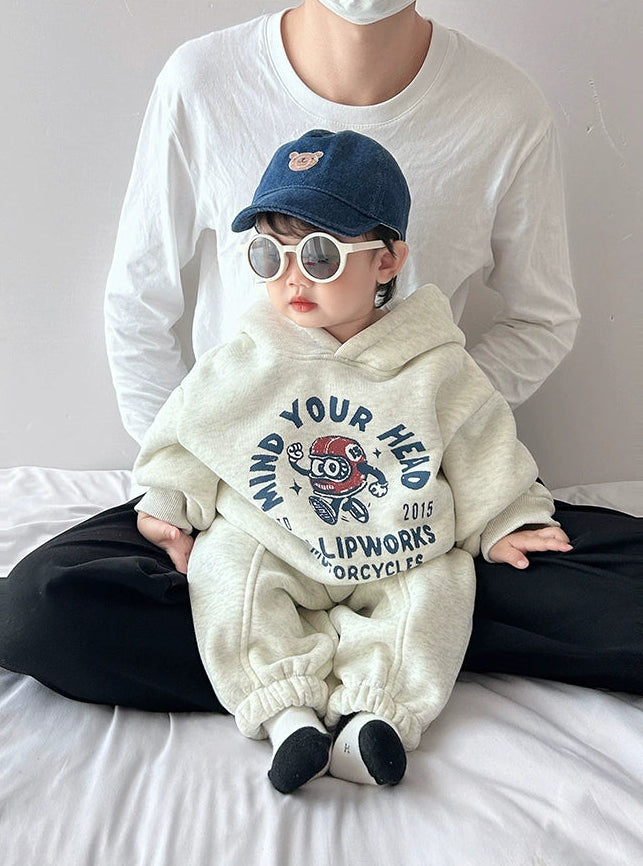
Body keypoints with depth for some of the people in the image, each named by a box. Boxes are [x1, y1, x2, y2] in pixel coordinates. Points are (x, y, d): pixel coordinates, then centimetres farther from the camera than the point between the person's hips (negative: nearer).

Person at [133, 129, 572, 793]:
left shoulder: (434, 369, -8)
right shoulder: (241, 368, -7)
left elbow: (483, 453, 2)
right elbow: (186, 437, 4)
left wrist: (506, 523, 1)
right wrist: (171, 504, -4)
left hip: (399, 560, 1)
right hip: (278, 555, 0)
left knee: (437, 588, -21)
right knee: (226, 565, -22)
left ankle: (379, 712, -17)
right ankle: (286, 712, -19)